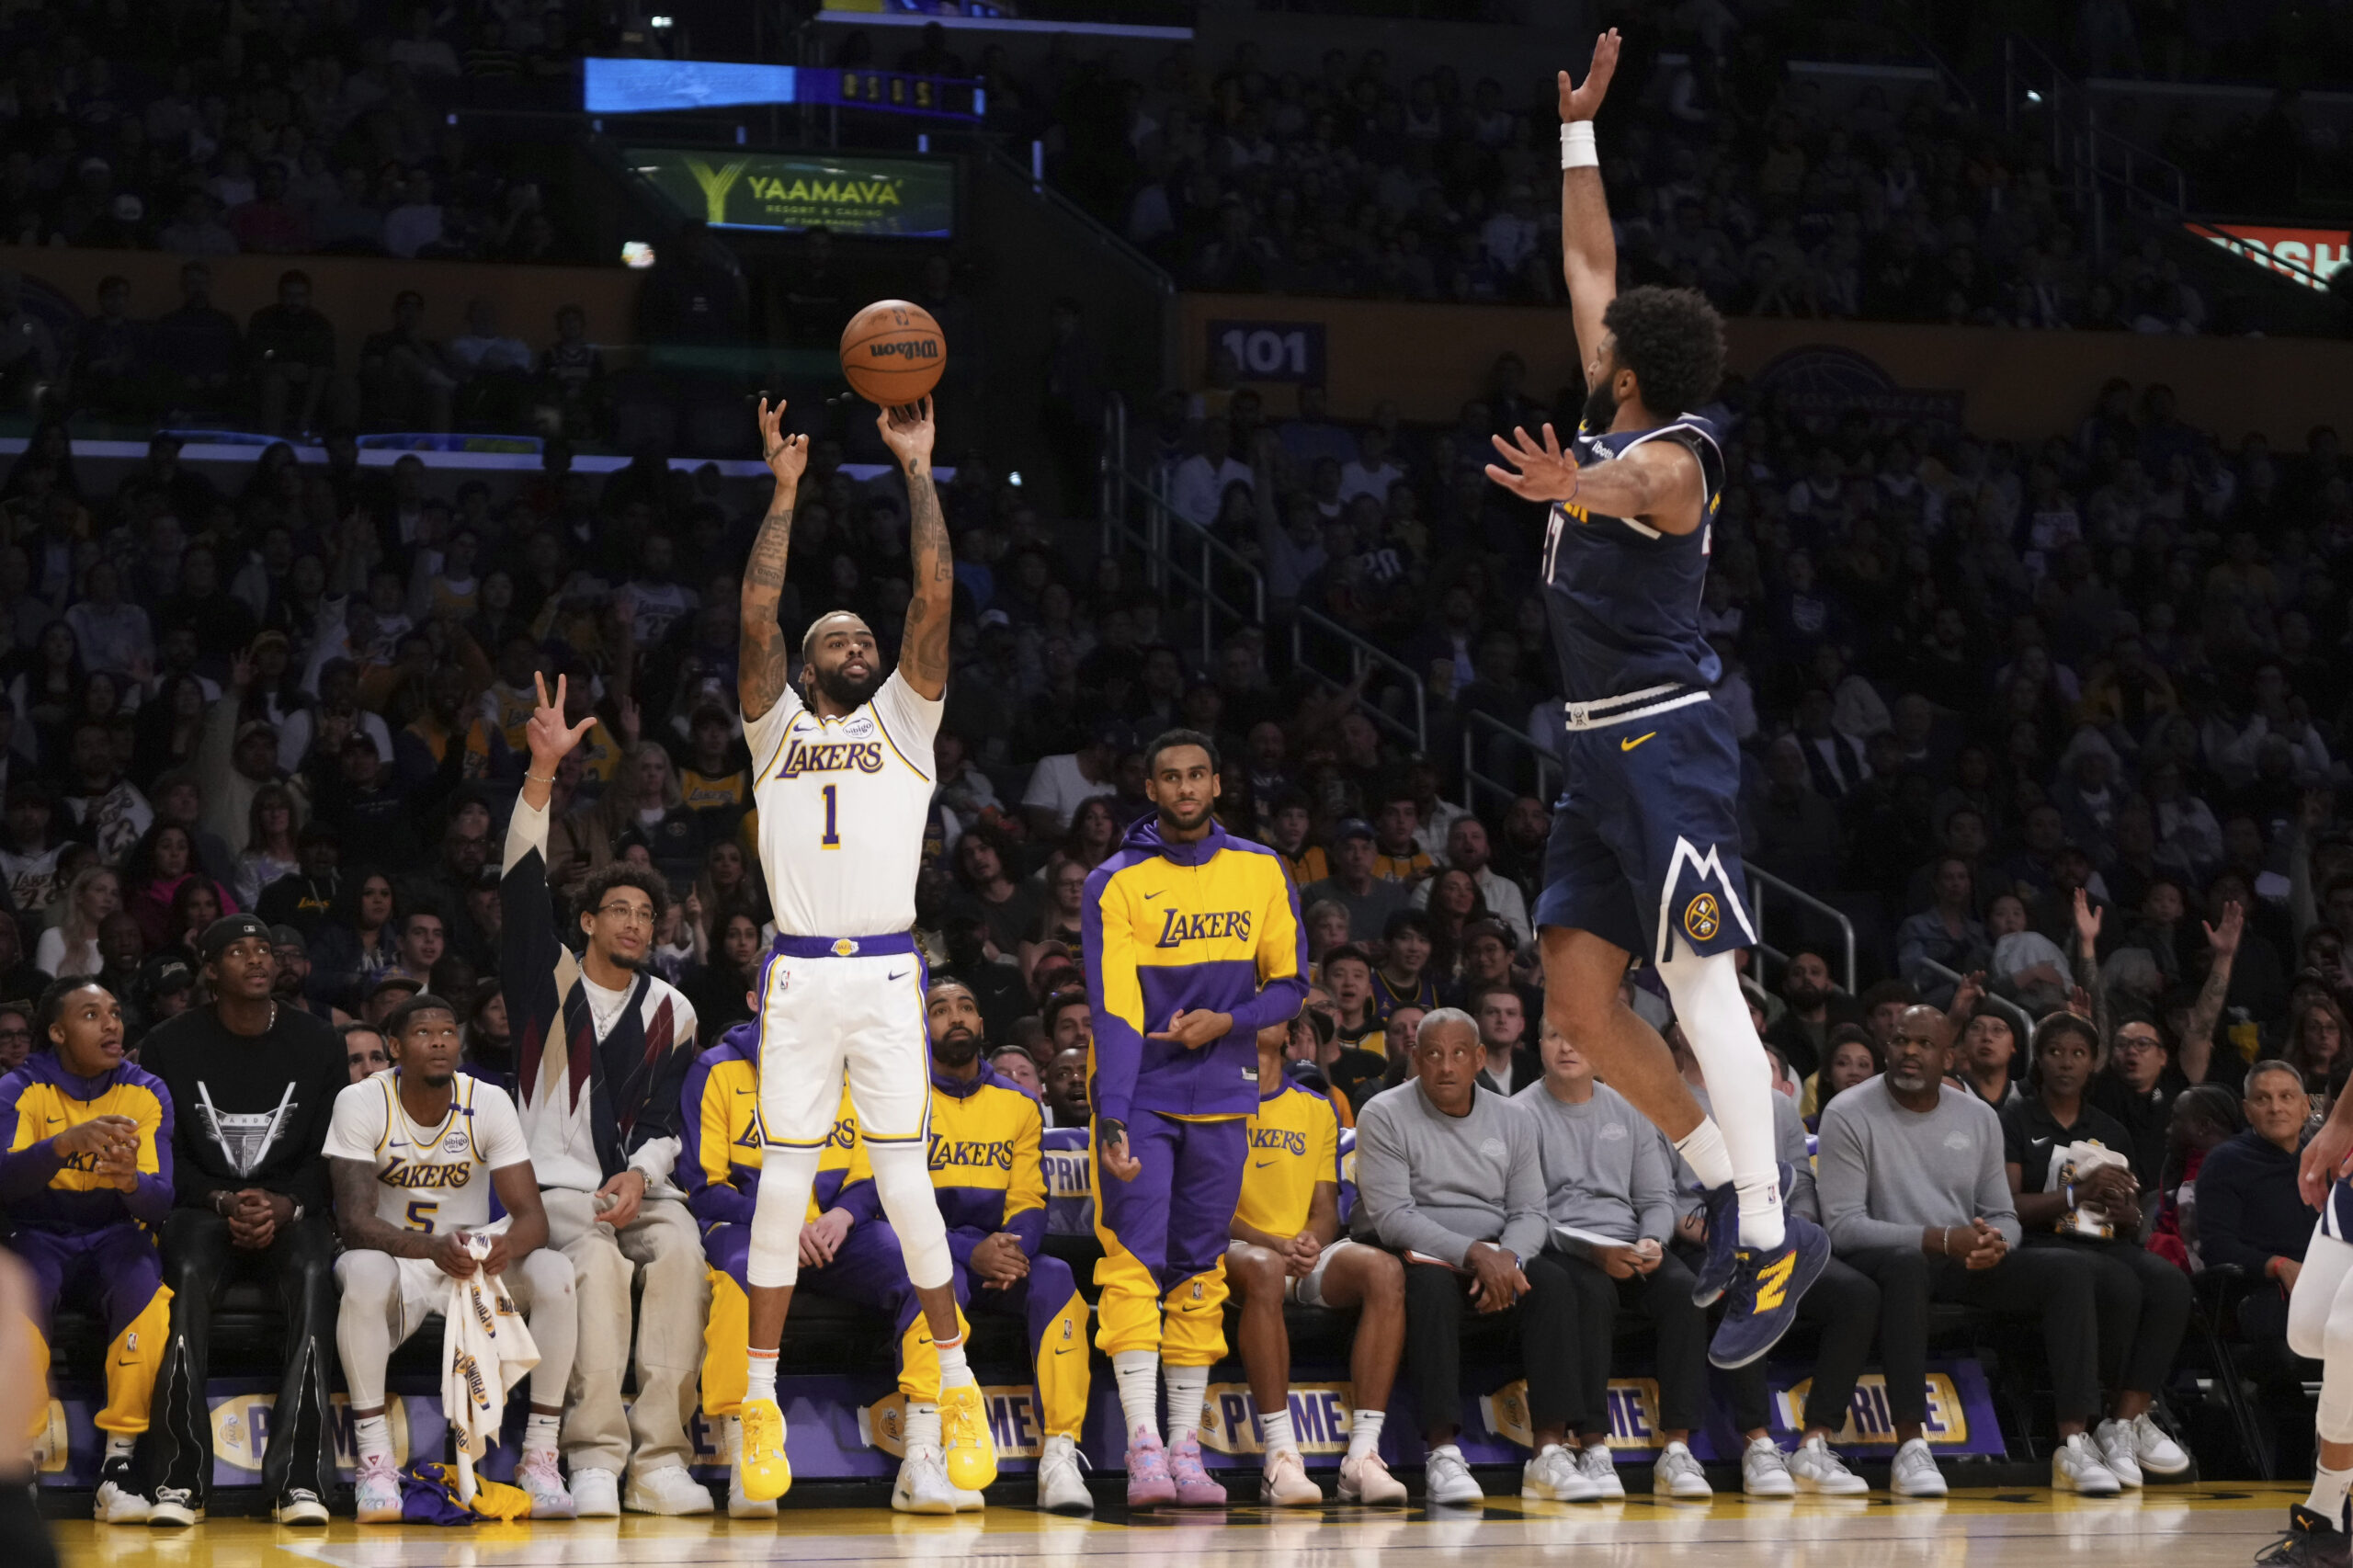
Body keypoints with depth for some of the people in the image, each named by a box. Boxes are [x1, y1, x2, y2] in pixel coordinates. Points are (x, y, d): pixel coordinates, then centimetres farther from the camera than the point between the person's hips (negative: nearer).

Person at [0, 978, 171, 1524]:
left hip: (115, 1232, 1)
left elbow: (160, 1200, -12)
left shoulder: (146, 1093, -2)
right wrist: (67, 1143, -44)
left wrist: (131, 1182, -37)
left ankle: (119, 1466, -27)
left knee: (147, 1294, -33)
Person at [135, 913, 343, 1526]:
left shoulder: (317, 1043, 7)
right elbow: (163, 1155, 0)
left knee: (311, 1275, -34)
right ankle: (180, 1480, -38)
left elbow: (331, 1154, 3)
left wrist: (283, 1207, -16)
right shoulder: (170, 1045, 4)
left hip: (293, 1210, 1)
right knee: (188, 1276, -35)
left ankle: (299, 1481, -39)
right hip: (202, 1206, -1)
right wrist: (225, 1203, -16)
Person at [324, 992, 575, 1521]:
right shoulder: (361, 1104, -13)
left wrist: (508, 1245, -39)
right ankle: (374, 1464, -31)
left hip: (477, 1254, 2)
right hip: (396, 1254, -2)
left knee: (555, 1273, -27)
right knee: (364, 1274, -38)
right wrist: (432, 1249, -41)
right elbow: (355, 1221, -22)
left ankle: (539, 1460, -20)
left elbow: (532, 1214, -13)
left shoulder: (489, 1102, -7)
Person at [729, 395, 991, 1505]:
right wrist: (785, 490, -2)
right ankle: (762, 1403, 5)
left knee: (905, 1182, -1)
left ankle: (957, 1388, 9)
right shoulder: (775, 724, 12)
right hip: (797, 977, 0)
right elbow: (757, 613, -2)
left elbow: (935, 598, 1)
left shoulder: (905, 719, 12)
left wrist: (918, 471, -1)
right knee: (781, 1184, 0)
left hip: (887, 974, 0)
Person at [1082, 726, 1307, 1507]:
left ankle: (1186, 1449, 10)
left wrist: (1228, 1021, -12)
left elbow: (1289, 982, 8)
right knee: (1132, 1262, -12)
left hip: (1222, 1100, 3)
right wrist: (1111, 1120, -25)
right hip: (1141, 1098, -3)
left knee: (1199, 1273, 6)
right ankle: (1143, 1447, -16)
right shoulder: (1116, 884, -8)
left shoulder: (1260, 872, 3)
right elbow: (1114, 1009, -16)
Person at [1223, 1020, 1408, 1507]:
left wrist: (1312, 1240, -11)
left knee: (1384, 1269, -28)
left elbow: (1327, 1207, 13)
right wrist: (1271, 1243, -16)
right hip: (1235, 1249, -4)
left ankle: (1363, 1454, -34)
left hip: (1308, 1253, 4)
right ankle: (1281, 1457, -43)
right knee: (1263, 1269, -40)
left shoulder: (1318, 1110, 20)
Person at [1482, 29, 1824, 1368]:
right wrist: (1578, 130, 28)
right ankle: (1731, 1184, 11)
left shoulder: (1671, 458, -12)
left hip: (1668, 741, -9)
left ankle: (1775, 1232, -14)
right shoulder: (1616, 431, 14)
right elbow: (1590, 266, 26)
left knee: (1698, 978, -14)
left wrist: (1575, 487, -62)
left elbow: (1628, 485, -40)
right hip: (1605, 750, 10)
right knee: (1578, 986, 5)